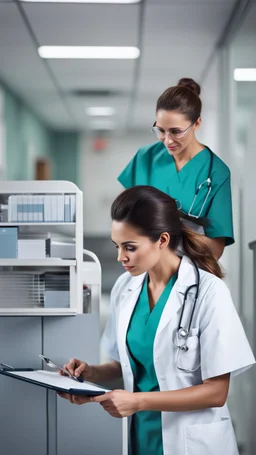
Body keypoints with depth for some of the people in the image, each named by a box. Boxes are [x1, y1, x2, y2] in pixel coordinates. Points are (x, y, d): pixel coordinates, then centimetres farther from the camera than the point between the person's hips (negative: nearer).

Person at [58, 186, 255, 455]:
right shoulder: (125, 287, 0)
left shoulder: (208, 291, -17)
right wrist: (92, 374, -7)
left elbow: (216, 392, -16)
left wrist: (139, 401, -23)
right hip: (141, 432, 5)